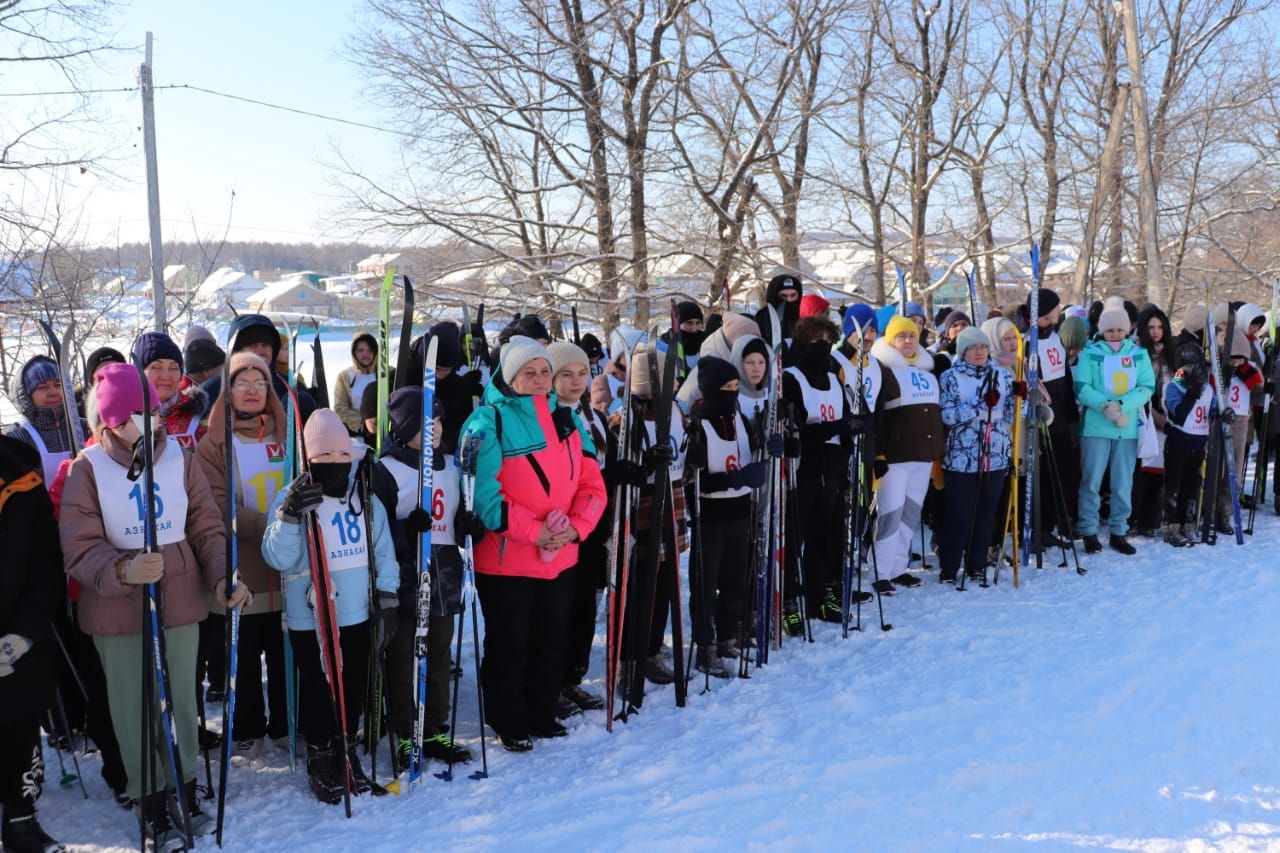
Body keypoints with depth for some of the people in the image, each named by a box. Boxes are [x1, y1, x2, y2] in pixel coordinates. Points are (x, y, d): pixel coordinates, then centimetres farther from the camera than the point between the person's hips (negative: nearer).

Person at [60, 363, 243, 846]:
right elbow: (80, 548, -12)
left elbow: (207, 528, 4)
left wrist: (222, 575, -11)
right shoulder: (87, 469, -8)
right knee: (134, 707, 8)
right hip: (117, 611, -2)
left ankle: (186, 788, 31)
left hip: (180, 602, 2)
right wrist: (122, 571, -30)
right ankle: (151, 801, 25)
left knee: (182, 700, 11)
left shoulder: (179, 457, 0)